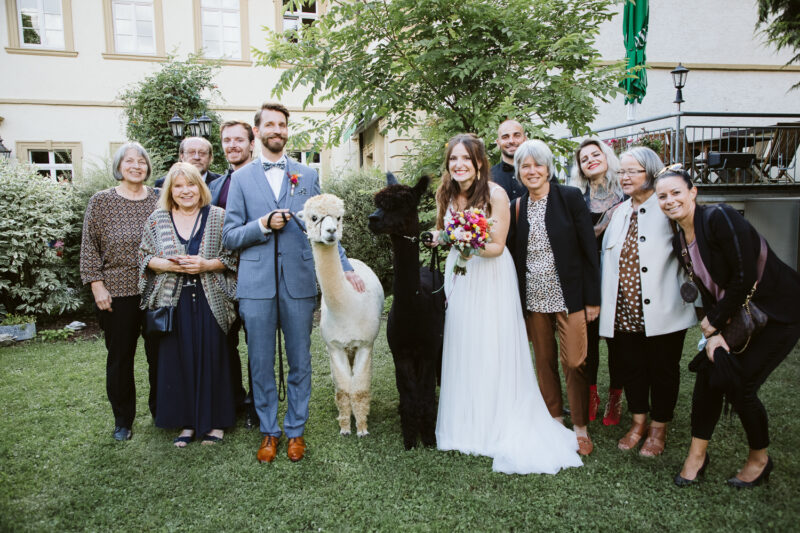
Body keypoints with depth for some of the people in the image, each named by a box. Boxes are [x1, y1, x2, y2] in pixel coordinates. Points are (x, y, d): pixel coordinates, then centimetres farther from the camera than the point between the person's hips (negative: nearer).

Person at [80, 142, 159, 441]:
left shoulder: (159, 201, 5)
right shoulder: (101, 202, 1)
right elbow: (89, 247, 0)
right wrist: (97, 286, -7)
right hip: (117, 292, -1)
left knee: (159, 354, 8)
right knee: (120, 357, 9)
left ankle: (160, 411, 26)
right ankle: (123, 420, 24)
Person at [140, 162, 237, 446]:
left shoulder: (218, 217, 3)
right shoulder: (157, 219, 8)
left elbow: (232, 256, 2)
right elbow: (145, 257, 9)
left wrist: (206, 265, -14)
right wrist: (169, 265, -9)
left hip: (210, 301, -1)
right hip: (174, 301, 2)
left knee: (211, 356, 1)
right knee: (178, 358, 4)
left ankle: (214, 421, 16)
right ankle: (187, 422, 19)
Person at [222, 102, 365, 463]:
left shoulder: (308, 175, 11)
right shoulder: (241, 178, 8)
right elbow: (230, 236, 4)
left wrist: (345, 267, 5)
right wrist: (263, 225, -12)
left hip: (299, 282, 1)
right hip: (256, 284, 0)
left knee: (299, 362, 8)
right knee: (261, 363, 8)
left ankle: (296, 430, 24)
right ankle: (268, 432, 25)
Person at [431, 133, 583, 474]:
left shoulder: (496, 194, -15)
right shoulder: (446, 194, 1)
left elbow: (497, 246, -14)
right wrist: (439, 238, -8)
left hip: (491, 277, -5)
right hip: (459, 276, 5)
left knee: (493, 348, -1)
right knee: (461, 347, 9)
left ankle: (500, 424, 14)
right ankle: (466, 422, 23)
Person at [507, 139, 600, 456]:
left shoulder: (570, 197, -4)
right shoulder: (517, 207, 7)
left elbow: (589, 248, -5)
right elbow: (514, 254, 9)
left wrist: (593, 298, -7)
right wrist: (516, 303, 3)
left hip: (569, 297, -3)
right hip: (534, 299, 4)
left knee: (574, 362, 0)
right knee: (544, 362, 12)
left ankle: (580, 427, 17)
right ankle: (554, 420, 28)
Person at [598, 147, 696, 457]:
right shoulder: (619, 212, 12)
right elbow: (607, 255, 15)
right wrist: (602, 303, 11)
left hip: (661, 311, -5)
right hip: (624, 312, 5)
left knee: (663, 370, 10)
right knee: (630, 367, 14)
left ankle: (658, 429, 28)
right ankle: (638, 422, 34)